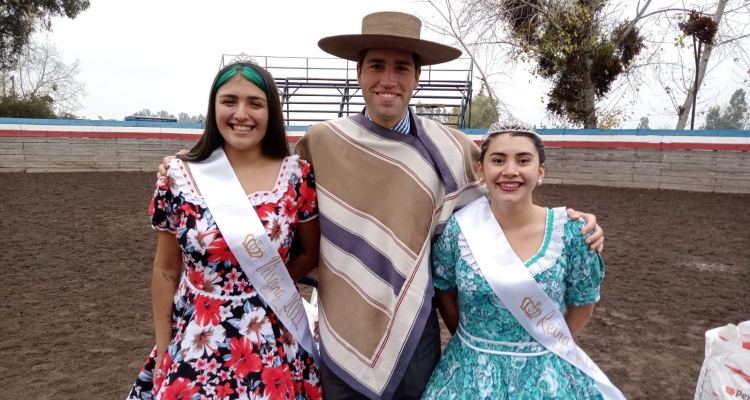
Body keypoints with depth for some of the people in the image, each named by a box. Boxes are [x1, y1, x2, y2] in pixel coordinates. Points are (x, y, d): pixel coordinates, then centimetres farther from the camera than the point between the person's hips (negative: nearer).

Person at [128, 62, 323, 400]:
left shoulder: (297, 177, -8)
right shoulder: (180, 178, -6)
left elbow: (311, 253, 6)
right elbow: (166, 270, 3)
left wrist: (269, 286, -6)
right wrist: (162, 351, 5)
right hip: (196, 350, 1)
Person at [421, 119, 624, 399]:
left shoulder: (570, 232, -14)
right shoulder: (457, 229, -14)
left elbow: (582, 305, 1)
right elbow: (445, 295, 2)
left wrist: (550, 348, 6)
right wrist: (473, 345, 7)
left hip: (546, 374, 0)